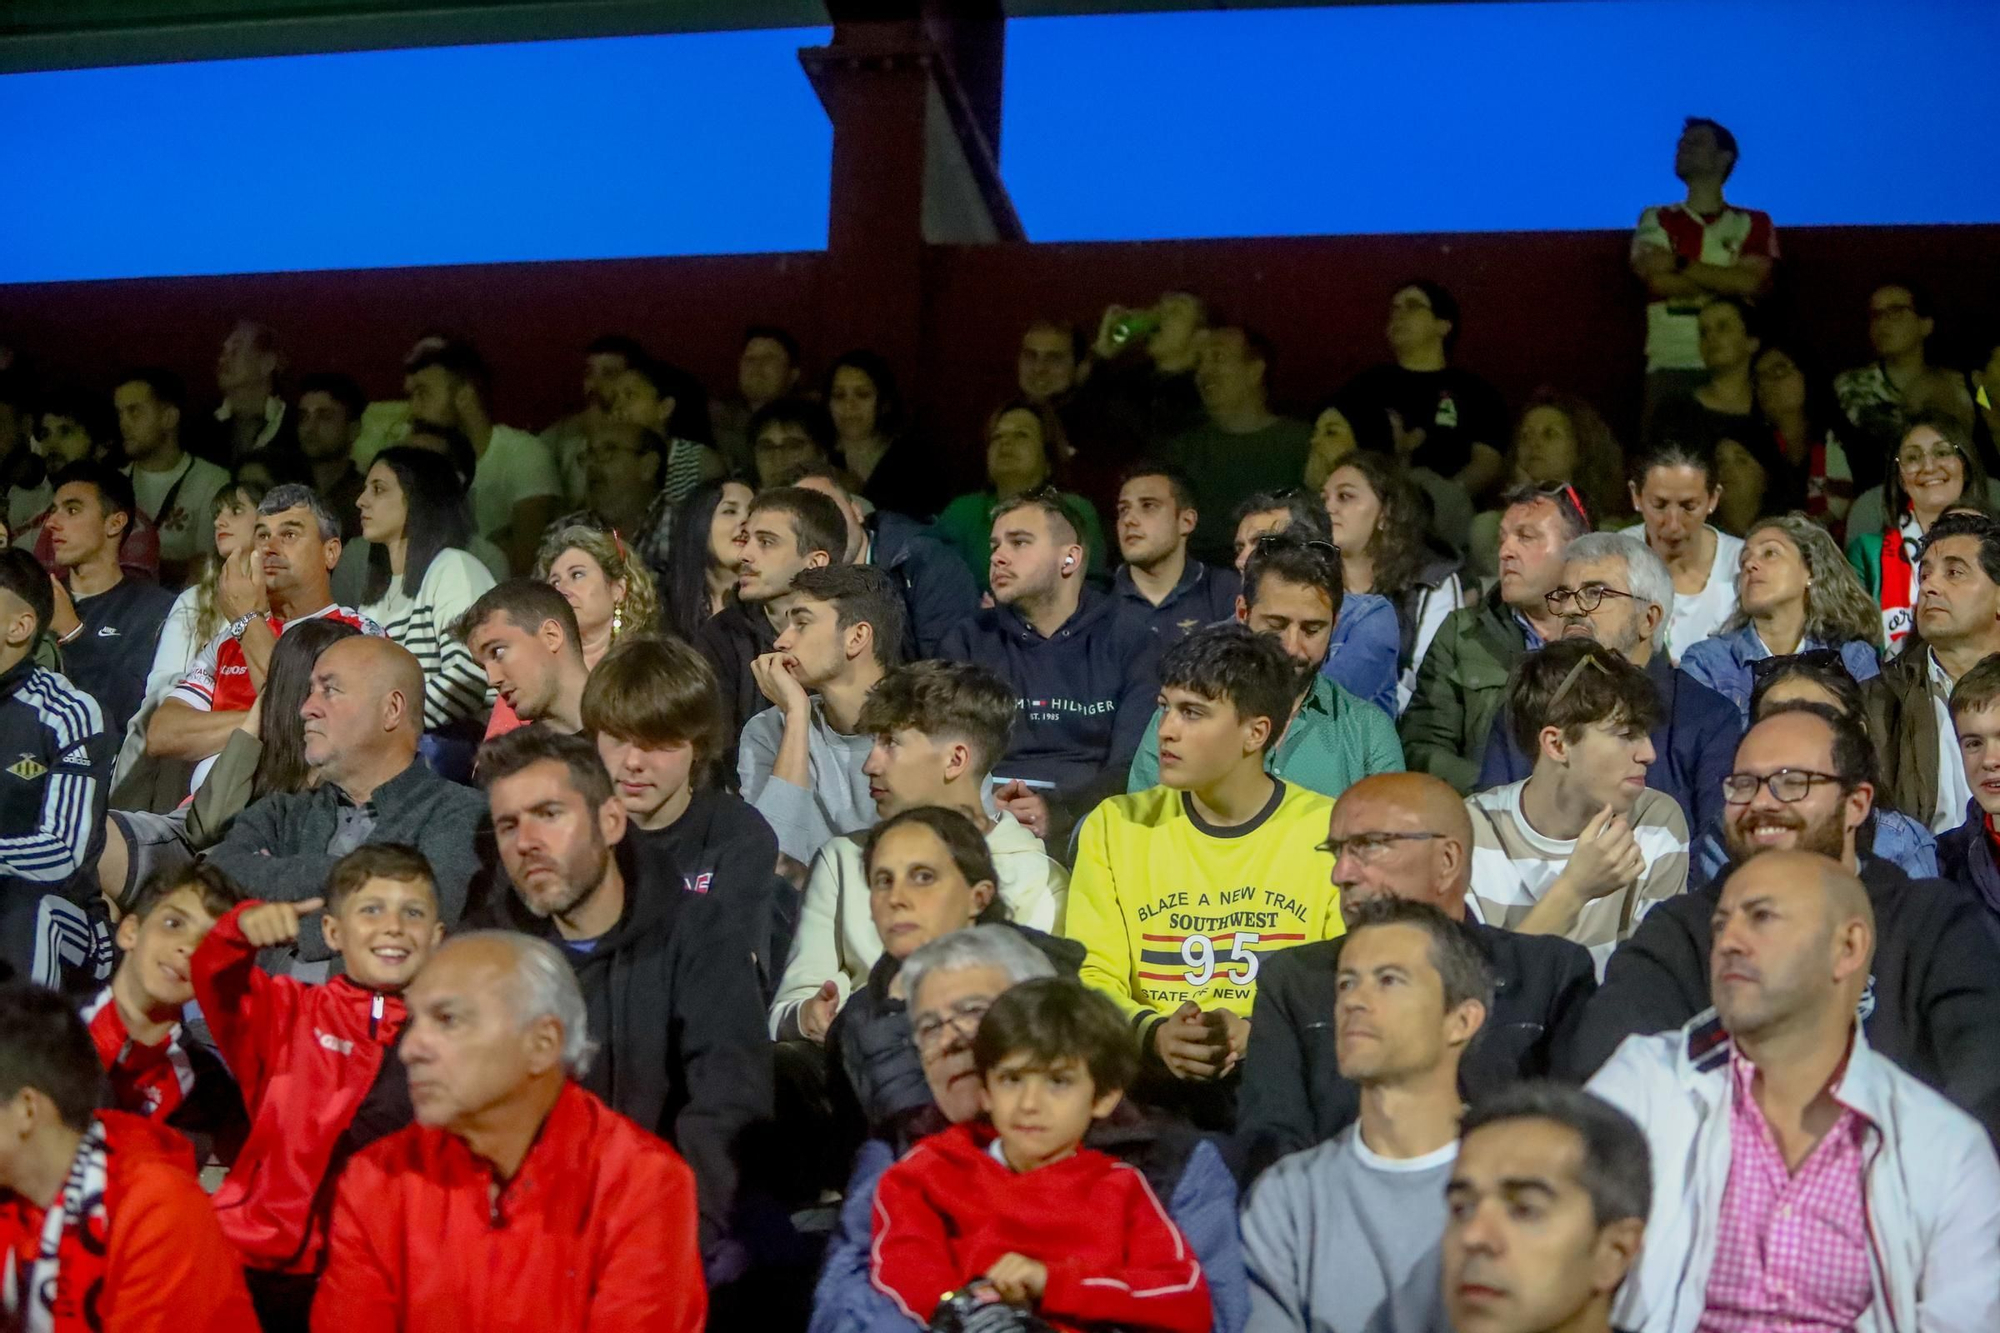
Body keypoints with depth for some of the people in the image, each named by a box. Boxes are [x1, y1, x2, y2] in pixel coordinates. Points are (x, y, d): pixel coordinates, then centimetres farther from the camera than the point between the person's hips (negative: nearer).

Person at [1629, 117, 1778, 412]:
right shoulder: (1656, 220, 12)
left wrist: (1680, 264, -5)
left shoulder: (1754, 224, 11)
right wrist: (1727, 285, -4)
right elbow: (1658, 281, -5)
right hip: (1670, 367, 0)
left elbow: (1749, 282, -7)